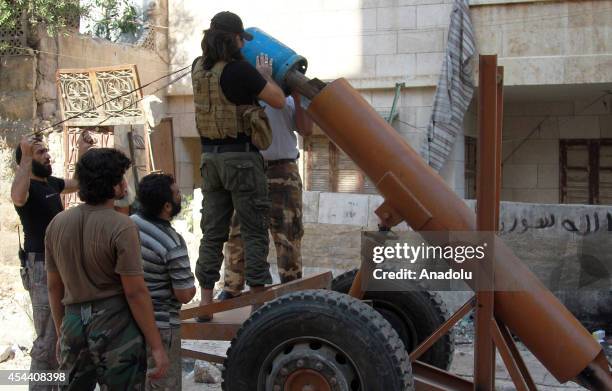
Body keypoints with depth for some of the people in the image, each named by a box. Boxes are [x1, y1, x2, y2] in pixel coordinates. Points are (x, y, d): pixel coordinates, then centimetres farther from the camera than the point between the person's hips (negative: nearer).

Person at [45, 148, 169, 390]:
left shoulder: (57, 224, 4)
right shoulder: (121, 227, -14)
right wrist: (156, 347, -10)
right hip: (115, 327, -5)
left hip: (73, 324, 5)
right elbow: (135, 292, -16)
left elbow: (54, 287, 11)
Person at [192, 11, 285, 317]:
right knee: (254, 231, 2)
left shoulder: (199, 68, 6)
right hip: (242, 157, -6)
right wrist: (266, 75, 9)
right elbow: (278, 101, -7)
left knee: (212, 231, 10)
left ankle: (206, 301, 13)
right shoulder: (239, 69, -14)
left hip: (211, 156, 6)